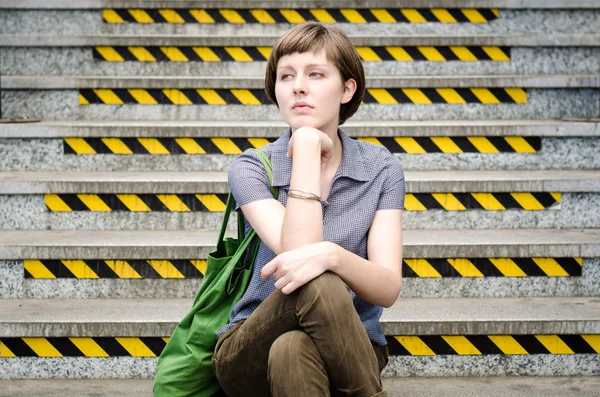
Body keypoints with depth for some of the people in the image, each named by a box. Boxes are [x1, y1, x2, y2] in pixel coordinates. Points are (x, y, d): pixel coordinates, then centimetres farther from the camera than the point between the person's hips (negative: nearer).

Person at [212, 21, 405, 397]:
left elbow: (388, 289, -11)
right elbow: (296, 252, -21)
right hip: (250, 357, 0)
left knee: (293, 351, -37)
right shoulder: (251, 168, -3)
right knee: (316, 285, -34)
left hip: (345, 352, 1)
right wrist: (307, 144, -16)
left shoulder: (380, 169, 1)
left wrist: (331, 254, -33)